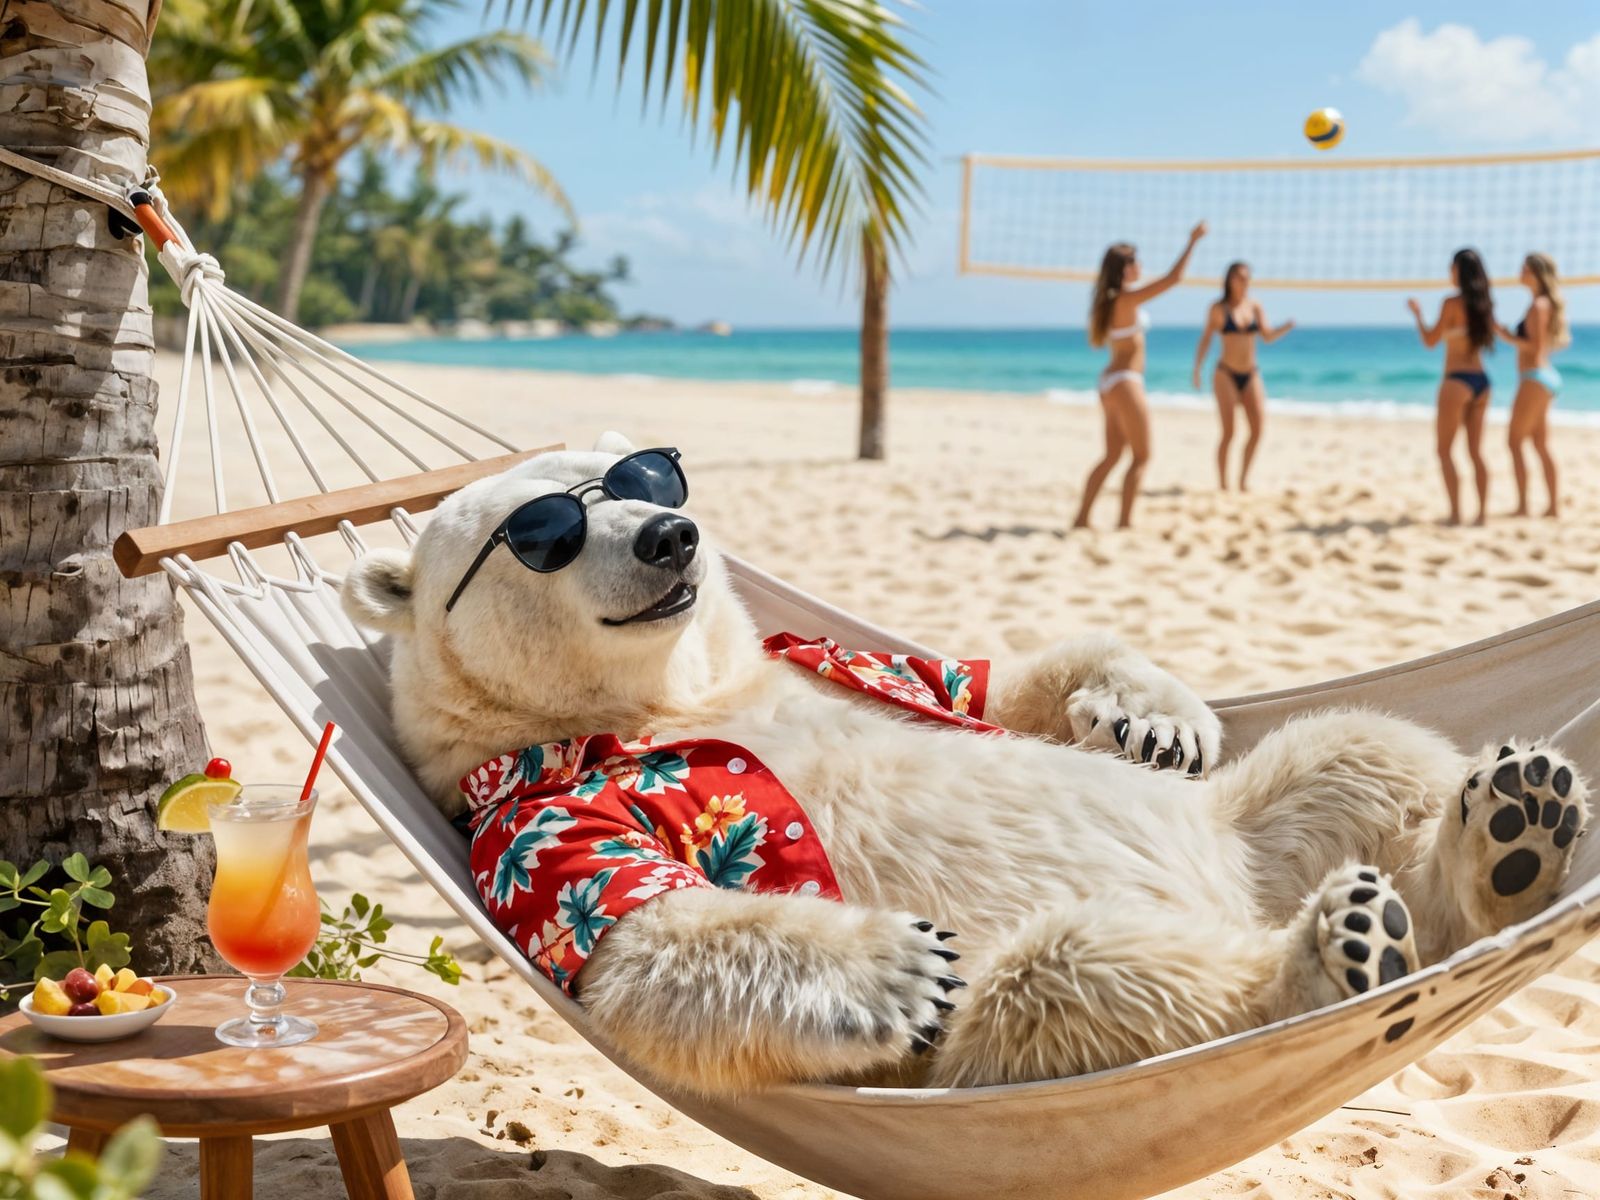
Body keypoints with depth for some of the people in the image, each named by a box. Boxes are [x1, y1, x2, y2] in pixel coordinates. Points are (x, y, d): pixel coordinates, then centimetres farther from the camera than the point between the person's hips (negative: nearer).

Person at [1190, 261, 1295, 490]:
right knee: (1228, 432, -10)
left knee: (1257, 429, -7)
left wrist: (1286, 327, -20)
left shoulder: (1256, 307, 6)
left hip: (1251, 375, 4)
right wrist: (1197, 368, -10)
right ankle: (1223, 485, -1)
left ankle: (1243, 481, 7)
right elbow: (1205, 339, -1)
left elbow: (1268, 336, -1)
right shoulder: (1218, 308, -2)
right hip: (1226, 374, -4)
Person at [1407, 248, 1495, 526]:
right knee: (1476, 451, 11)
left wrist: (1417, 314, 5)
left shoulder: (1452, 303, -12)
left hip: (1457, 380, -6)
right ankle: (1482, 511, 8)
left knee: (1445, 450, 2)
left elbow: (1430, 341, -9)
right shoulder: (1484, 304, 7)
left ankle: (1456, 512, -4)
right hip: (1481, 381, 6)